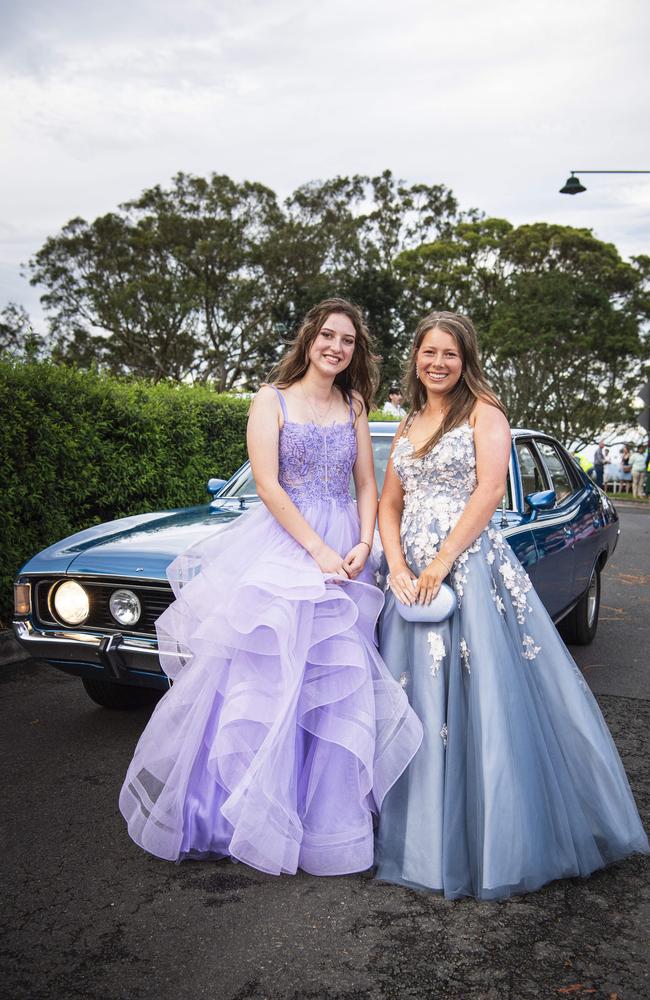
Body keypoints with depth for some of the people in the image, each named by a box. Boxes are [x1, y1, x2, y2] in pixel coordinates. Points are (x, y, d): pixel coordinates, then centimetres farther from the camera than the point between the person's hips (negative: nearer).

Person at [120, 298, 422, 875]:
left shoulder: (354, 405, 14)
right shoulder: (272, 401, 1)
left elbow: (367, 485, 12)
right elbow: (268, 486, -9)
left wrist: (363, 545, -5)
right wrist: (318, 550, -16)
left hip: (344, 551, 4)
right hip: (282, 543, -4)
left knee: (336, 685, 6)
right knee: (264, 673, -4)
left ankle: (325, 817, 20)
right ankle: (249, 808, 12)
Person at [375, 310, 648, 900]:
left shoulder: (482, 413, 1)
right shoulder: (408, 426, 18)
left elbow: (490, 490, -12)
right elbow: (389, 505, 14)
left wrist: (441, 562, -16)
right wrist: (398, 568, -3)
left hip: (470, 572, -6)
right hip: (413, 578, 6)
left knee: (482, 702, -5)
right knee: (417, 707, 9)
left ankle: (495, 847, 9)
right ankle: (425, 840, 23)